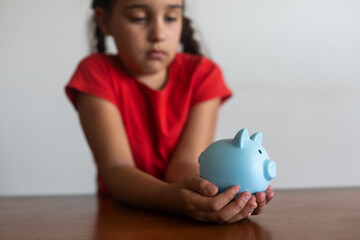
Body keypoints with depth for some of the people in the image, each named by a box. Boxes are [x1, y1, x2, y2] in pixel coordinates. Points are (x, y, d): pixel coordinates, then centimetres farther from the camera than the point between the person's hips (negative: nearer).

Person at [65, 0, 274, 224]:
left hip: (187, 223, 3)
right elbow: (116, 169, -20)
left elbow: (185, 163, -13)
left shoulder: (203, 73, -2)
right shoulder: (97, 73, -8)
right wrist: (172, 197, -41)